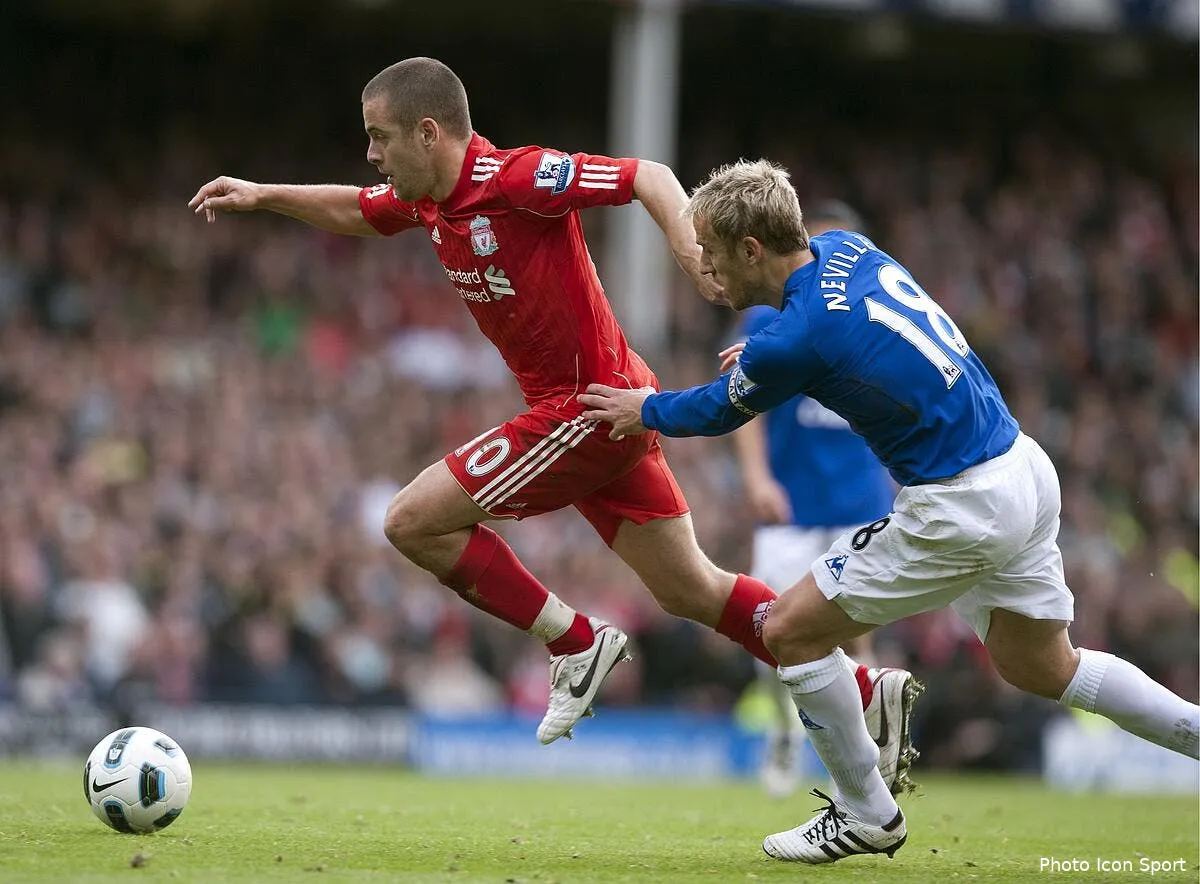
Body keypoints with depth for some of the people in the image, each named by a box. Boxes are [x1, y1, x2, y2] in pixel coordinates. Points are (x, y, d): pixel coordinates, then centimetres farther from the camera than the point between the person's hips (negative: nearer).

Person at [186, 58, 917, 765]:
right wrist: (260, 195, 17)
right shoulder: (425, 198, 7)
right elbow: (351, 211, 28)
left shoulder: (517, 177, -20)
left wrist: (692, 252, -36)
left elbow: (648, 177, -22)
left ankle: (577, 645, 1)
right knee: (691, 593, 11)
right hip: (605, 404, 9)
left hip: (591, 407, -9)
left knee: (412, 522, -7)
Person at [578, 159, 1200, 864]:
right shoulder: (846, 248, 3)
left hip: (962, 508, -9)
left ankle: (867, 814, 16)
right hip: (1026, 466, 9)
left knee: (793, 630, 4)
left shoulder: (793, 340, -20)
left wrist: (646, 411, 21)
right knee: (1041, 668, 24)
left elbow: (718, 411, 2)